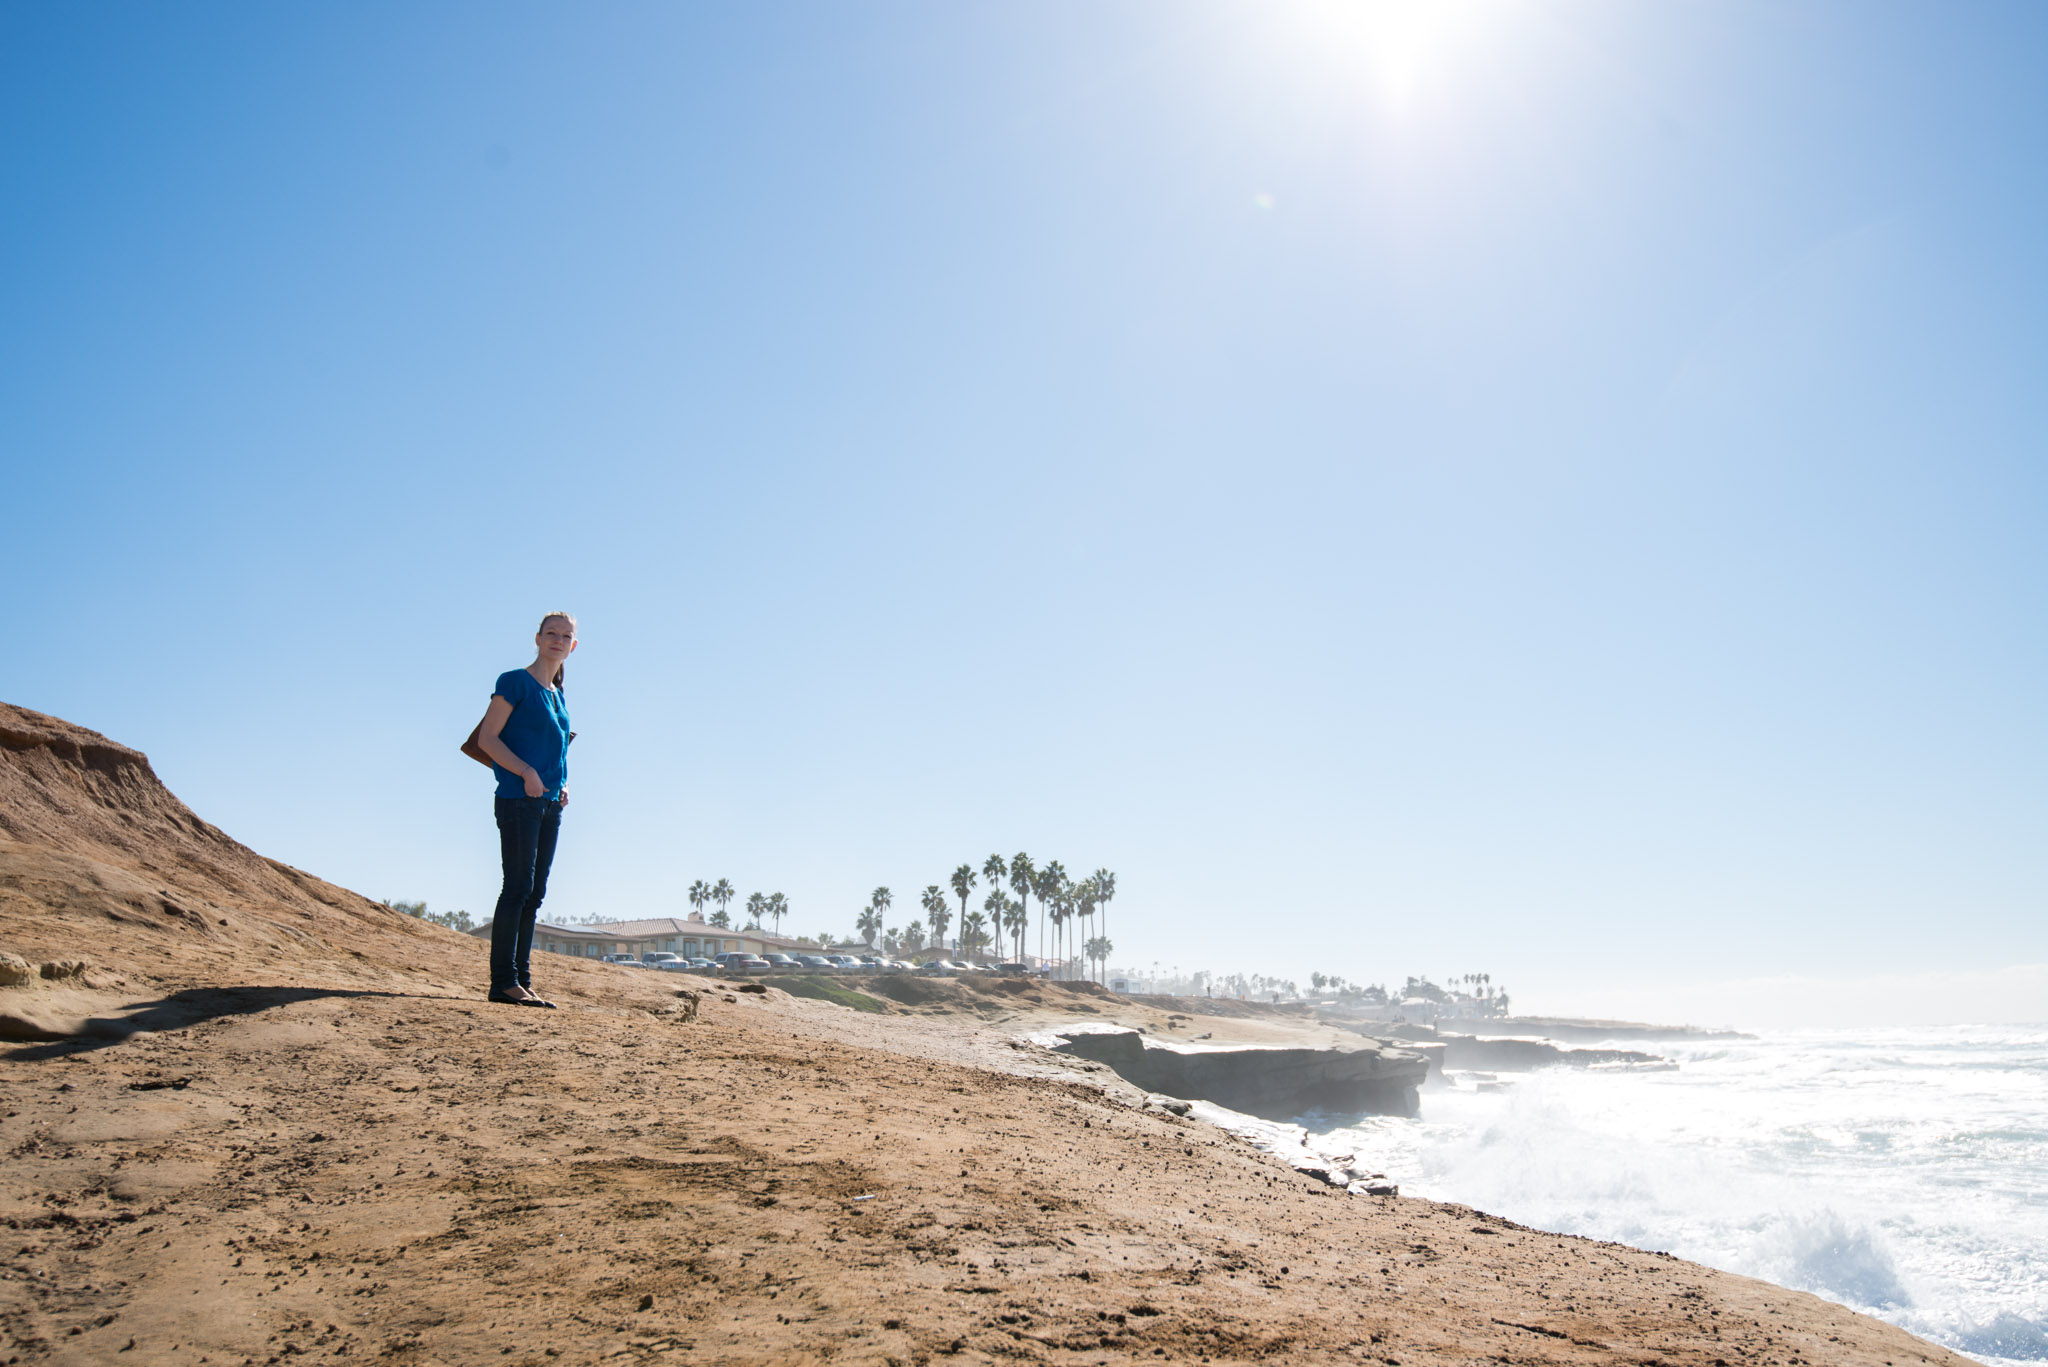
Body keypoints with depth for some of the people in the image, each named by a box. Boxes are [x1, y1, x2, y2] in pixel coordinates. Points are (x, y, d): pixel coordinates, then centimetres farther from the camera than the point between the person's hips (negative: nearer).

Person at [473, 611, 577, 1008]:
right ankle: (503, 982, -6)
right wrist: (526, 772, -20)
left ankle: (522, 981, 11)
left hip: (549, 802, 8)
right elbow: (487, 738, -9)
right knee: (518, 888, -10)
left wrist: (562, 785, 9)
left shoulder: (557, 694, 19)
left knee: (534, 894, 7)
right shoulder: (515, 681, -3)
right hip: (518, 799, -7)